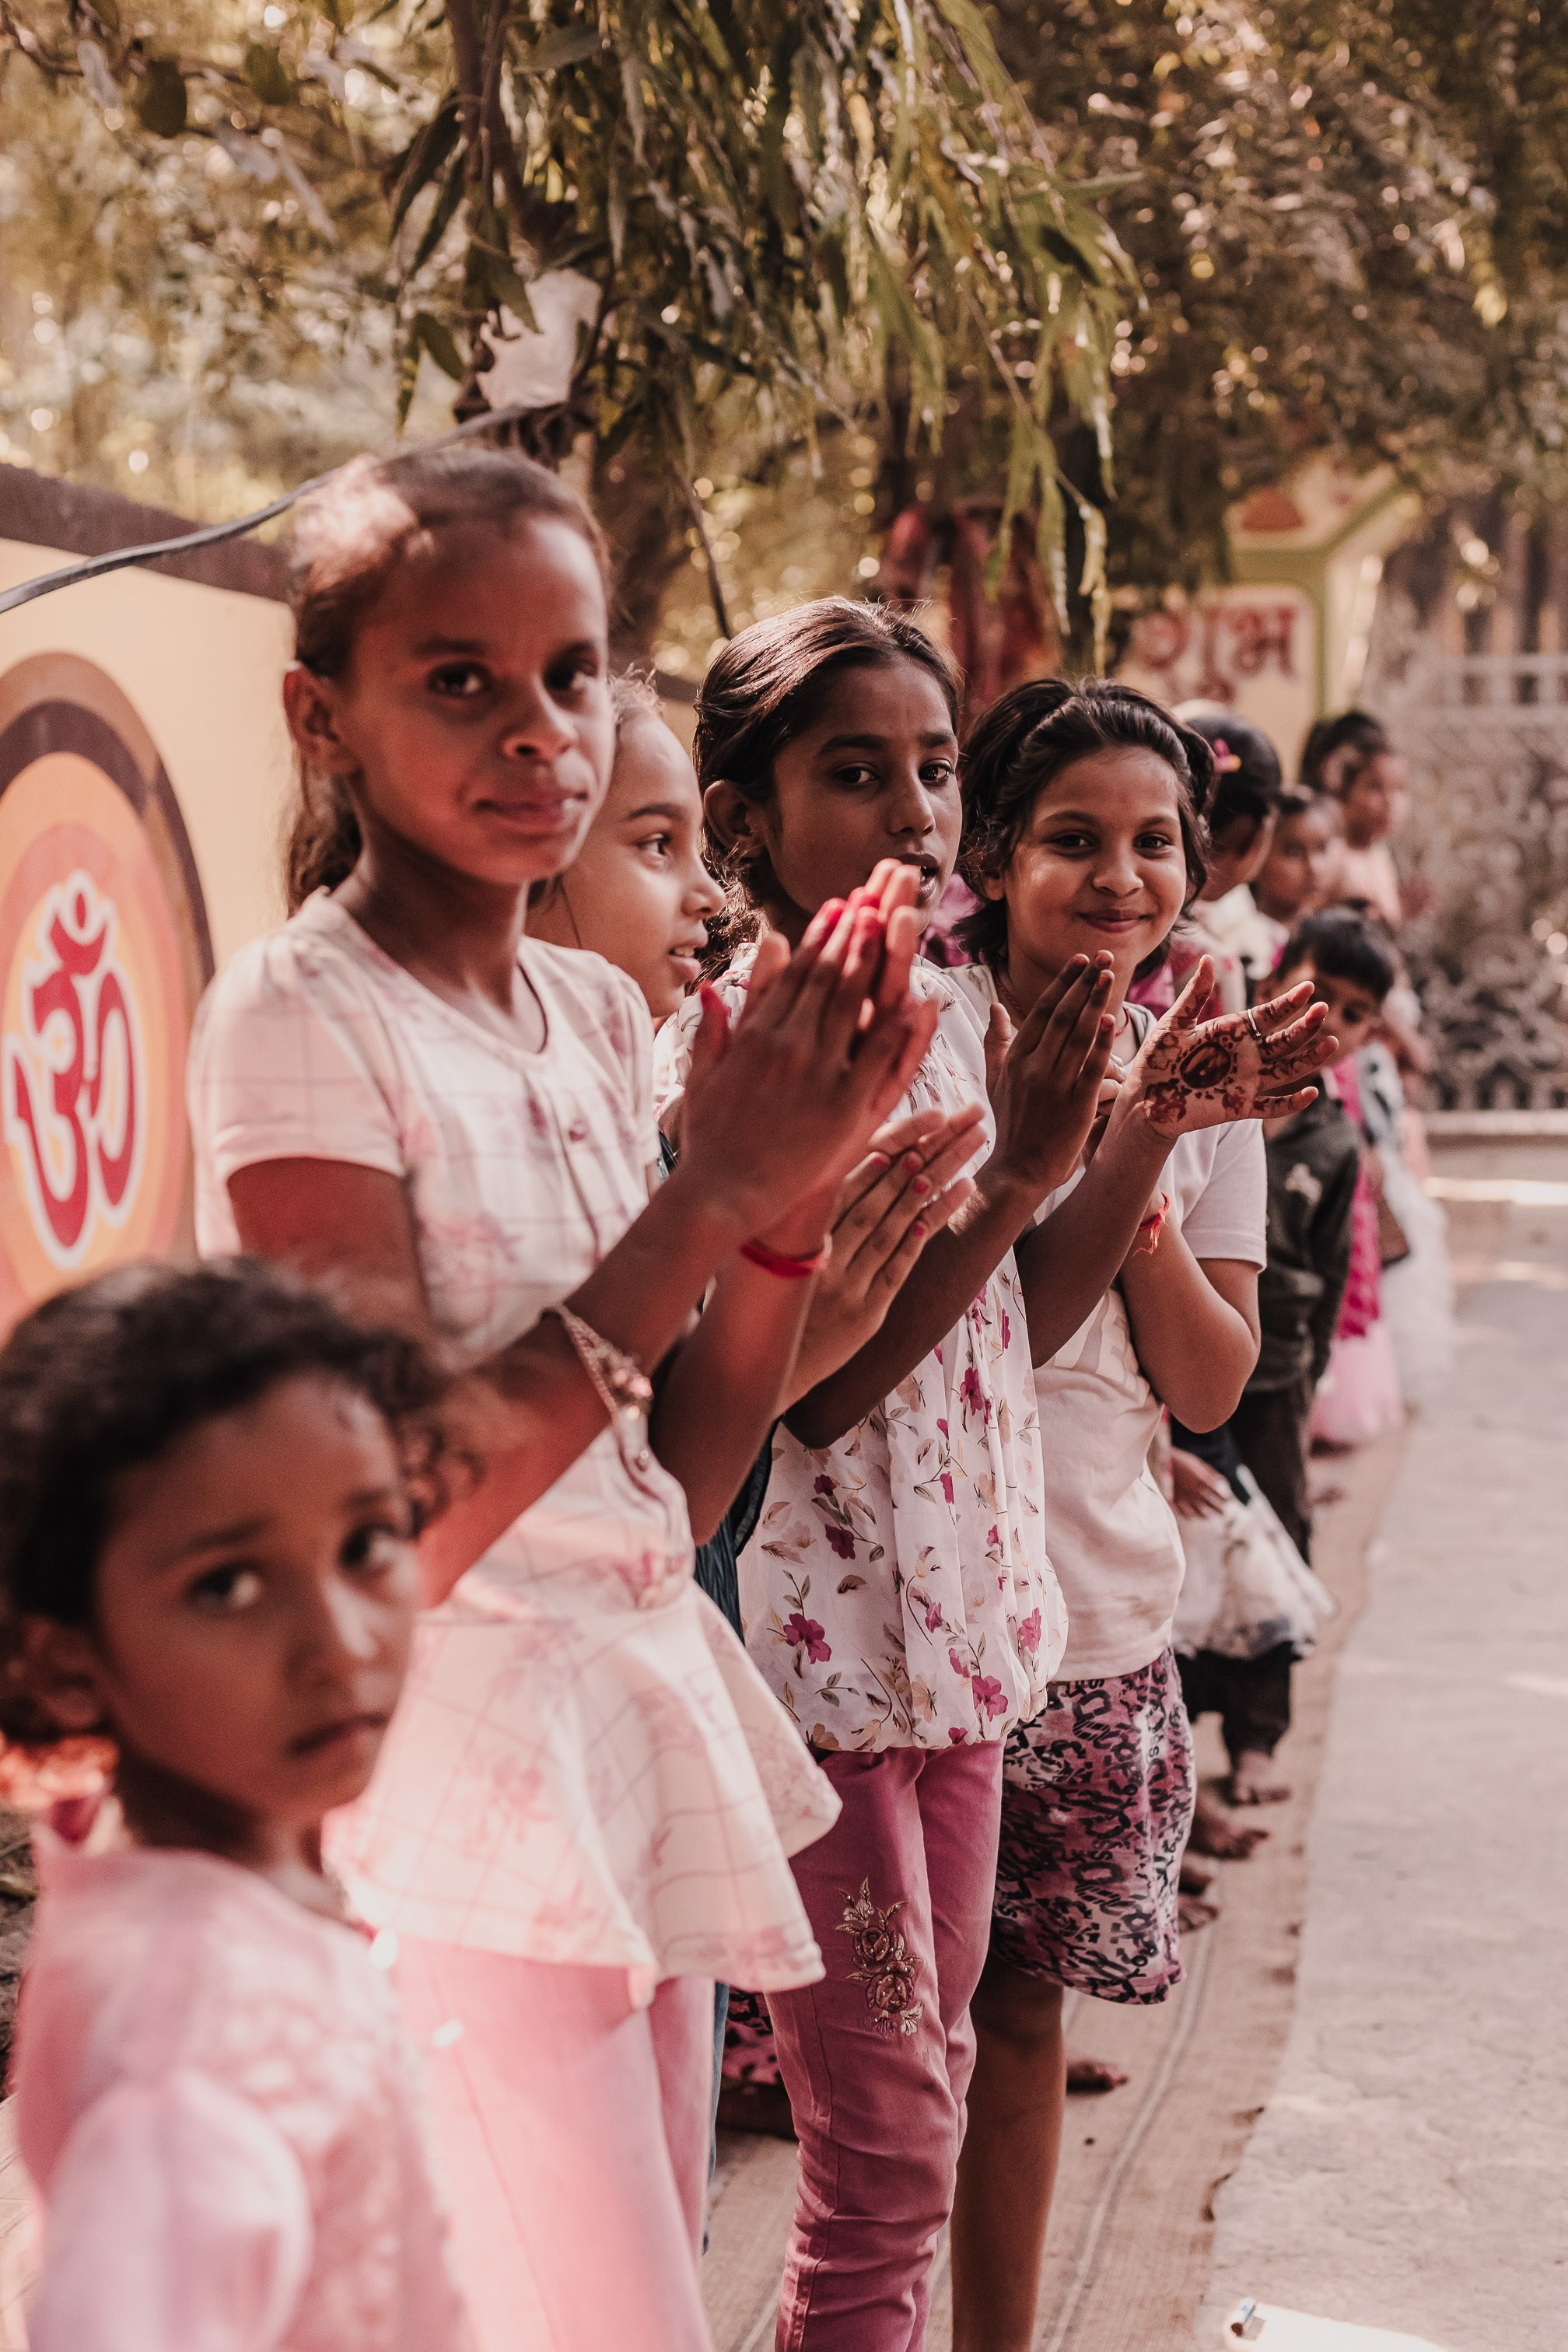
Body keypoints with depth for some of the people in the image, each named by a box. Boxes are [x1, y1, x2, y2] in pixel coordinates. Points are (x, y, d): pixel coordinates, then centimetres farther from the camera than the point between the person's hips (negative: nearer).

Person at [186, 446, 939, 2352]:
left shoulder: (600, 1016, 9)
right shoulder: (299, 1017, -13)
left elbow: (679, 1485, 8)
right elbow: (400, 1519, -19)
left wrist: (793, 1190, -5)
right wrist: (709, 1192, -17)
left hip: (644, 1743, 7)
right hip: (453, 1780, -7)